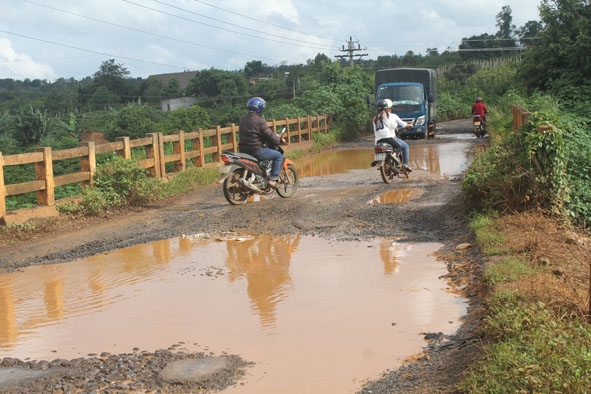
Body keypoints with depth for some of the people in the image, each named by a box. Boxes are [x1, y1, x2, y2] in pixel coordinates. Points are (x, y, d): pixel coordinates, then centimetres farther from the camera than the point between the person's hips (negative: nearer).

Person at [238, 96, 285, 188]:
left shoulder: (242, 119, 9)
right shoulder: (259, 121, -15)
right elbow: (269, 135, -13)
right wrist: (280, 140, 6)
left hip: (243, 149, 9)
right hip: (256, 150, -9)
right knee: (279, 156, 2)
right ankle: (273, 179, -5)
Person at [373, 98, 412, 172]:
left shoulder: (376, 118, 15)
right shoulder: (392, 116, 1)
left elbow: (375, 132, 15)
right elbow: (403, 124, 10)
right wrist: (409, 125, 31)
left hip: (378, 141, 5)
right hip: (389, 138, -5)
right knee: (405, 146, 17)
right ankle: (405, 164, 7)